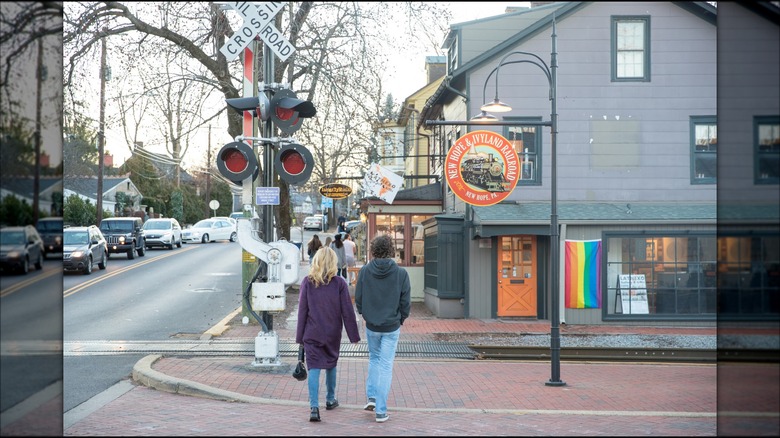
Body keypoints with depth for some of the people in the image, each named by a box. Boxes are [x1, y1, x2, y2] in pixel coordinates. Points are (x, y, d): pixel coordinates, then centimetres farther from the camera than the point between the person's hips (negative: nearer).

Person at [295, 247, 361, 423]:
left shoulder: (307, 282, -5)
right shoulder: (339, 283, -8)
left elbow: (302, 310, -3)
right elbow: (347, 311, -6)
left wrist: (300, 336, 4)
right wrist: (354, 335, 1)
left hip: (312, 334, -1)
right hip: (333, 333, 1)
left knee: (314, 368, -3)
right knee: (331, 365, 20)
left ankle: (314, 407, -16)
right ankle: (330, 400, 34)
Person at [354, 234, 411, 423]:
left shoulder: (364, 271, -9)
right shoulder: (401, 273, -12)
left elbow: (358, 299, -3)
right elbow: (406, 303, -7)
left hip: (371, 326, 2)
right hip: (392, 327, -1)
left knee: (374, 359, 24)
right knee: (386, 366, 4)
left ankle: (371, 397, 16)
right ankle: (381, 411, 4)